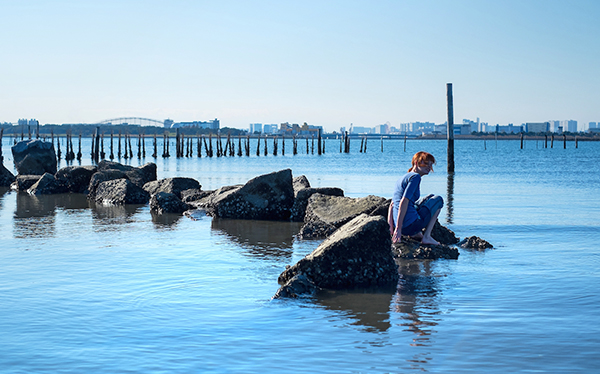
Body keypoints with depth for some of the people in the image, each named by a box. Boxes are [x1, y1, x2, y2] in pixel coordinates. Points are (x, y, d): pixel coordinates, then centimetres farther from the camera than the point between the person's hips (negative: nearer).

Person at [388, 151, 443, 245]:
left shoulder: (402, 178, 20)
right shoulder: (415, 177, -8)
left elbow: (392, 204, 19)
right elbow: (404, 202, -19)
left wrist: (391, 227, 15)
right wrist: (398, 229, -22)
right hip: (410, 225, -9)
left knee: (431, 197, 32)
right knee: (438, 200, 14)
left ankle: (416, 233, 18)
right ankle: (427, 236, 4)